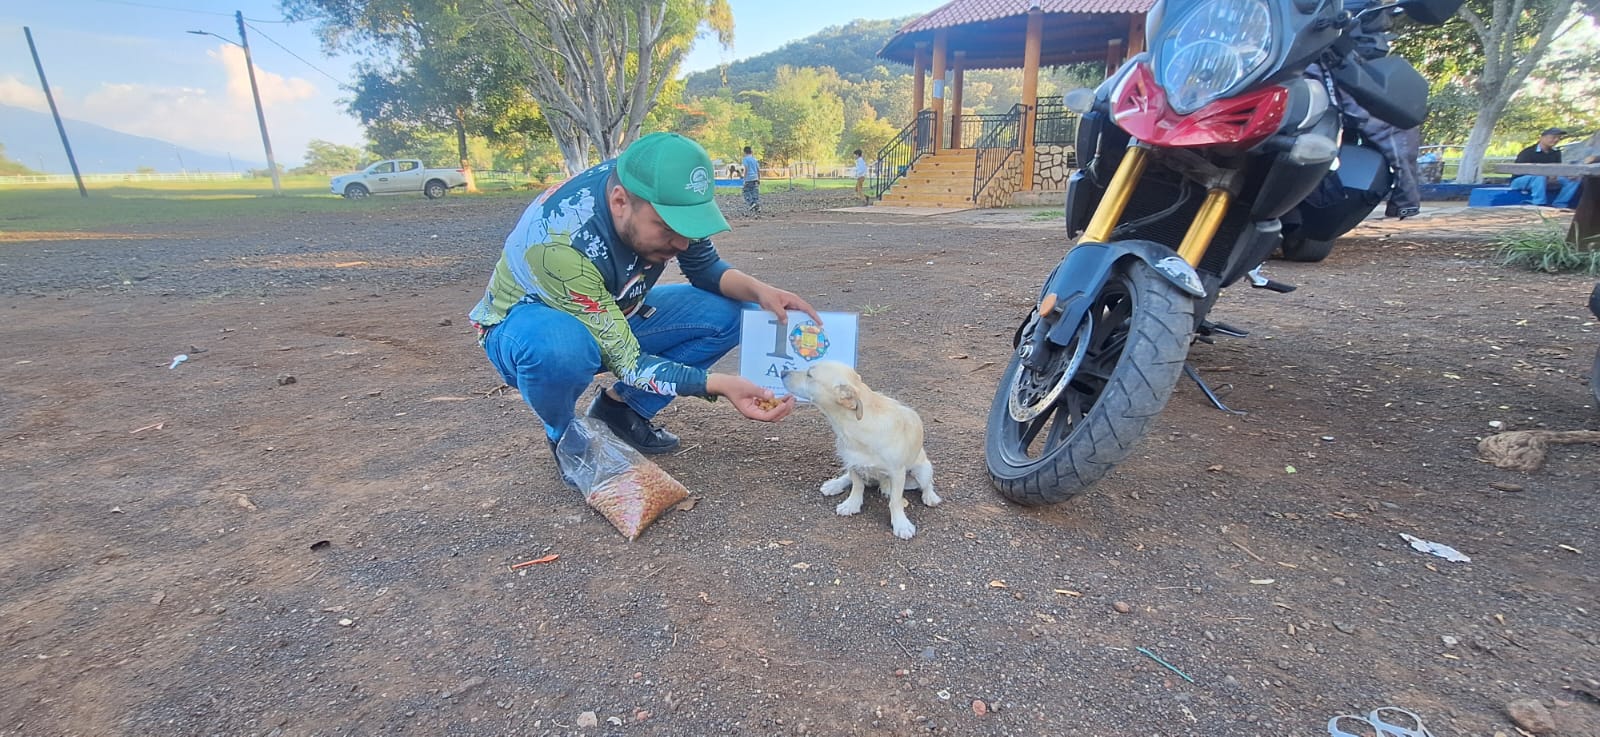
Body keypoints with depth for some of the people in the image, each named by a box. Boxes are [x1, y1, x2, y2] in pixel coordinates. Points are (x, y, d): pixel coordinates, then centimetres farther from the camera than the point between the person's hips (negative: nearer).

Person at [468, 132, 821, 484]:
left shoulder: (659, 196, -21)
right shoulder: (559, 244, -38)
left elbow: (706, 267, -5)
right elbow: (625, 360, -32)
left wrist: (758, 289, -25)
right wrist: (719, 384, -42)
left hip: (611, 316, 6)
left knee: (726, 314, -12)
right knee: (560, 346, -42)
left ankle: (618, 408, 1)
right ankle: (566, 438, -7)